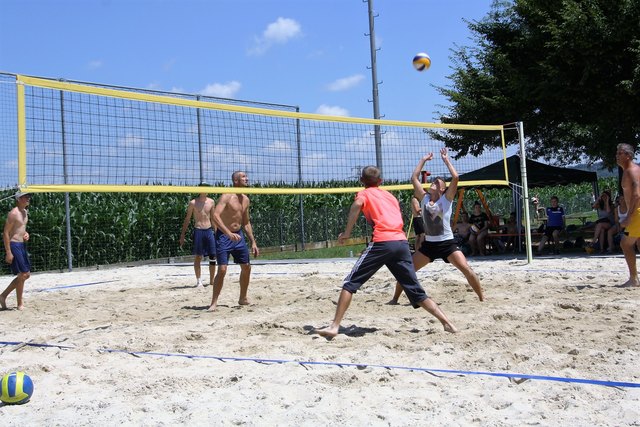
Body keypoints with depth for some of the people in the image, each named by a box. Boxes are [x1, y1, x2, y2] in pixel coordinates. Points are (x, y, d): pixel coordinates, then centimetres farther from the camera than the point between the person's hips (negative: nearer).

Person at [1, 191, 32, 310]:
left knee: (26, 275, 11)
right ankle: (20, 304, 5)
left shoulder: (25, 212, 12)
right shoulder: (13, 213, -14)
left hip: (22, 245, 9)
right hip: (14, 245, -9)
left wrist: (26, 234, 4)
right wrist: (8, 252, -20)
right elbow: (5, 233, -17)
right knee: (23, 275, -7)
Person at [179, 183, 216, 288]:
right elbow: (187, 219, 2)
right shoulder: (193, 203, -3)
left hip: (209, 231, 3)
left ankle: (212, 280, 13)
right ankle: (199, 280, 8)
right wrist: (182, 235, -1)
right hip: (198, 231, -3)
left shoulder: (211, 202, 7)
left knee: (213, 256, 2)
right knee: (198, 256, 0)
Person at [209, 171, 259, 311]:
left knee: (246, 267, 9)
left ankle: (243, 298, 26)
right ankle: (214, 302, -2)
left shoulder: (245, 199, 9)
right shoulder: (227, 197, -14)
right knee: (222, 269, -13)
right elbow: (216, 215, -26)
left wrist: (253, 242, 13)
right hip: (224, 236, -7)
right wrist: (229, 233, -36)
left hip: (238, 236, 7)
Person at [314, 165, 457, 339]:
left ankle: (334, 326, -6)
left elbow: (357, 204, -12)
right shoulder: (390, 195, 29)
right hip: (402, 242, 5)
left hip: (382, 242, -5)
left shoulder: (364, 193, 12)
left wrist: (347, 232, -8)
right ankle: (447, 323, 9)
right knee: (417, 292, 14)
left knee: (350, 283, 2)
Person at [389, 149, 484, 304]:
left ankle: (482, 298, 1)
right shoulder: (424, 198, 5)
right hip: (429, 244, 3)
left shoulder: (446, 198, -4)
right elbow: (414, 178, 2)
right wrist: (423, 160, 6)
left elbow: (455, 177, -16)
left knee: (467, 270, -14)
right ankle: (394, 299, 14)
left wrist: (446, 160, -8)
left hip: (447, 243, -3)